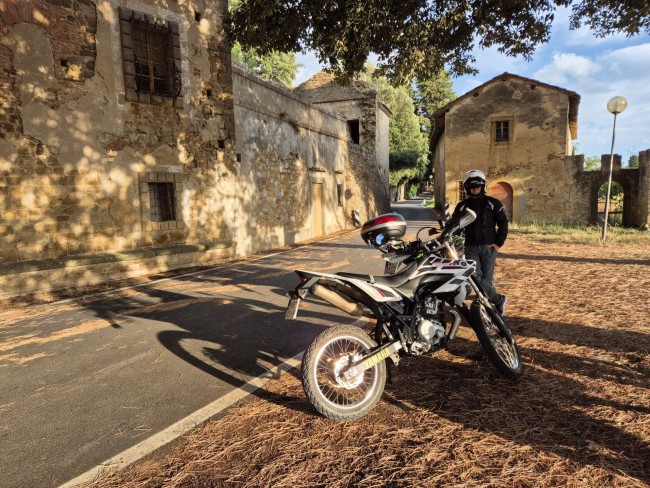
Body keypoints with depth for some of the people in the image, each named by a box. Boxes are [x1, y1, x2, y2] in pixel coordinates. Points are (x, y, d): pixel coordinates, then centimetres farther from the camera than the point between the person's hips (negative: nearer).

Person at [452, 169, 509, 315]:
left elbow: (503, 224, 3)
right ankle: (499, 299, 7)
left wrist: (498, 244, -5)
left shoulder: (493, 203, 4)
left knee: (486, 279, -2)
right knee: (476, 278, -10)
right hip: (471, 248, 2)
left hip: (489, 247, -1)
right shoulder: (462, 206, 9)